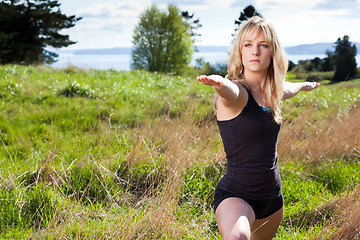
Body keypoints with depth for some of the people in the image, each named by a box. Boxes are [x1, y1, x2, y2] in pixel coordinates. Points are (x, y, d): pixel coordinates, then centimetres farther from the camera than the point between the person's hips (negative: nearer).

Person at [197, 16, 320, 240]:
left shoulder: (272, 91, 5)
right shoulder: (237, 92, -16)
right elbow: (228, 89, -42)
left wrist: (306, 85, 51)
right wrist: (218, 82, -65)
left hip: (272, 197, 8)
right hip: (236, 196, -8)